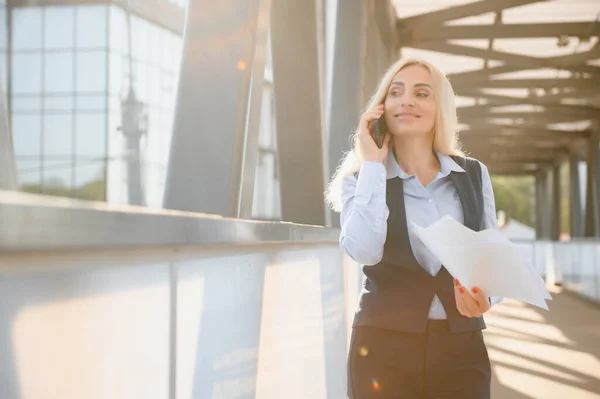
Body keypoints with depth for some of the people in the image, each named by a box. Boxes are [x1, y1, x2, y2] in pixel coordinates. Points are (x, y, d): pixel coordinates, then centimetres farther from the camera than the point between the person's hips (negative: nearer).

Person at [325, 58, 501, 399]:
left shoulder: (474, 175, 6)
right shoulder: (361, 179, 0)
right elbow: (364, 251, -18)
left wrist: (486, 296, -13)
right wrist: (372, 164, -12)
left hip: (462, 349, 2)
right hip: (384, 348, -2)